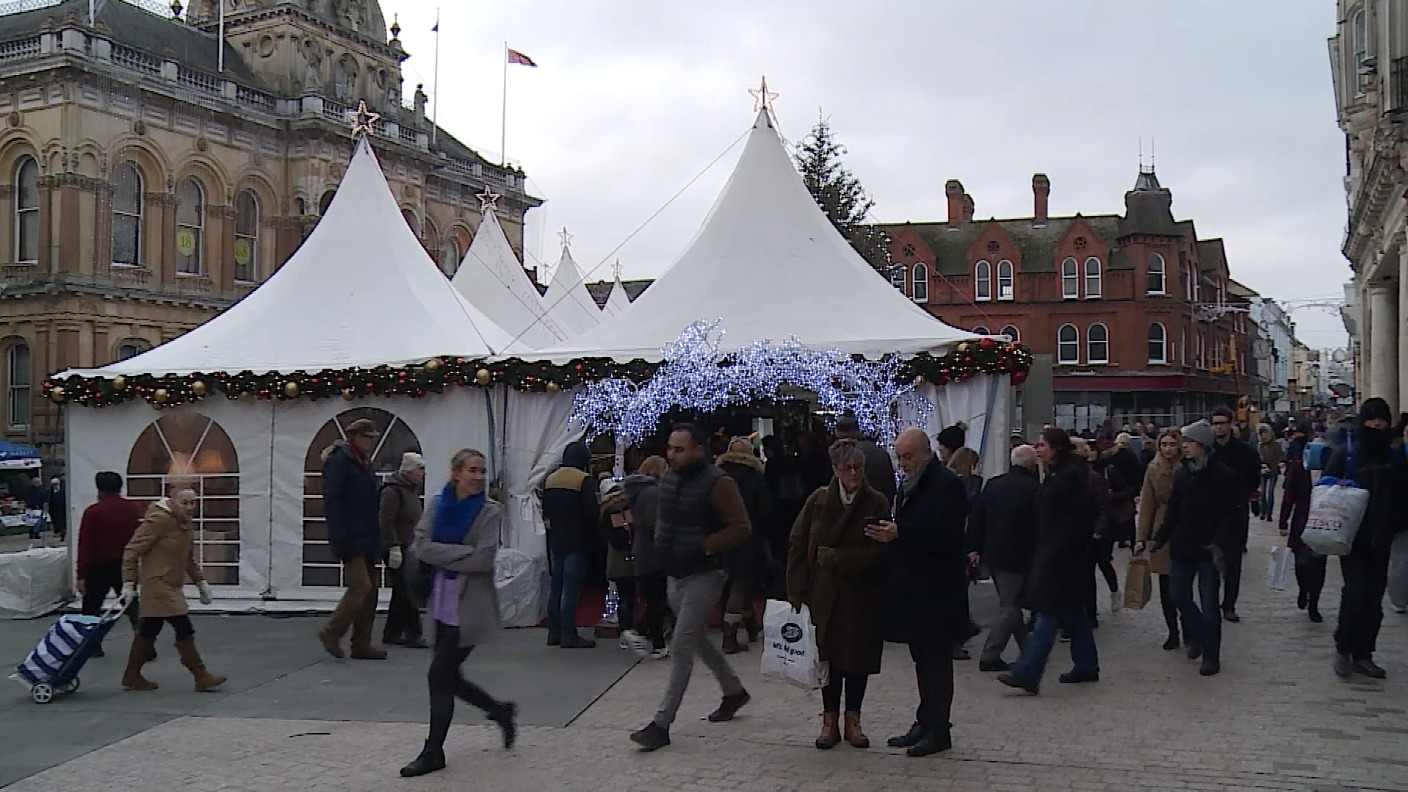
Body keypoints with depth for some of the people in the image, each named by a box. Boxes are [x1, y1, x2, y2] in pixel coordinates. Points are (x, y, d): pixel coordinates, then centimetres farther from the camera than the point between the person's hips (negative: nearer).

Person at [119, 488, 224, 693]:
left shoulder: (186, 524, 11)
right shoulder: (158, 520, -16)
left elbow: (189, 559, 23)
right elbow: (132, 551, -16)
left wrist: (201, 582, 17)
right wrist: (129, 583, -18)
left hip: (172, 588, 9)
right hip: (158, 586, -9)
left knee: (148, 632, 16)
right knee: (184, 630, -10)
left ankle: (132, 677, 26)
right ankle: (201, 677, -5)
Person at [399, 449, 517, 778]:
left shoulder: (490, 511, -11)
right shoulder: (436, 504, 2)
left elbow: (483, 560, -19)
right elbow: (422, 547, -10)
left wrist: (443, 558, -11)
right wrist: (465, 553, -18)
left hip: (470, 605, -6)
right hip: (443, 601, 6)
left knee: (439, 676, -3)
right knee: (449, 676, 13)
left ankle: (433, 752, 14)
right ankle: (500, 710, 38)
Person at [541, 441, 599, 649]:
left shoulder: (550, 479, 7)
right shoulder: (584, 479, -13)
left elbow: (545, 512, 11)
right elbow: (593, 511, -18)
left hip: (556, 540, 6)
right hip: (577, 541, -6)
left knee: (555, 586, 12)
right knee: (571, 588, -5)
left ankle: (554, 632, 16)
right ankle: (569, 635, -4)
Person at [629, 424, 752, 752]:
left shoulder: (717, 483, -16)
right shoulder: (668, 479, 6)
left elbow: (740, 528, -16)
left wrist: (702, 547, -22)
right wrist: (660, 542, 5)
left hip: (703, 574, -8)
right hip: (675, 574, 8)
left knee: (681, 647, -9)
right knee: (697, 640, 21)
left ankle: (662, 723, -6)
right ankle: (734, 691, 41)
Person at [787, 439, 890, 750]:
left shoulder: (877, 504, -4)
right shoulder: (819, 500, -1)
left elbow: (877, 552, -10)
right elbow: (798, 545, 0)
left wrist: (834, 557, -14)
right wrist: (798, 591, -6)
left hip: (863, 596, -1)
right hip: (825, 594, 1)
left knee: (859, 657, 7)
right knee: (829, 655, 6)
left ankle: (852, 720, 20)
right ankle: (830, 721, 18)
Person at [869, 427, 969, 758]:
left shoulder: (947, 483, -12)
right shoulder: (908, 484, 16)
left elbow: (945, 533, -22)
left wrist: (899, 532, -27)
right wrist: (889, 534, 3)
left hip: (936, 588, -9)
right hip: (912, 585, 9)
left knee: (936, 658, -2)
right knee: (923, 657, 14)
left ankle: (938, 729, 5)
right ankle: (926, 723, 22)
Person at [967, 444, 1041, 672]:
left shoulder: (992, 484, 5)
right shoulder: (1034, 489, -13)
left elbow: (976, 516, 6)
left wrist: (974, 548, 11)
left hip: (992, 554, 7)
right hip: (1018, 557, -7)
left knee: (1011, 604, 18)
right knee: (1011, 607, 1)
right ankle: (990, 657, -3)